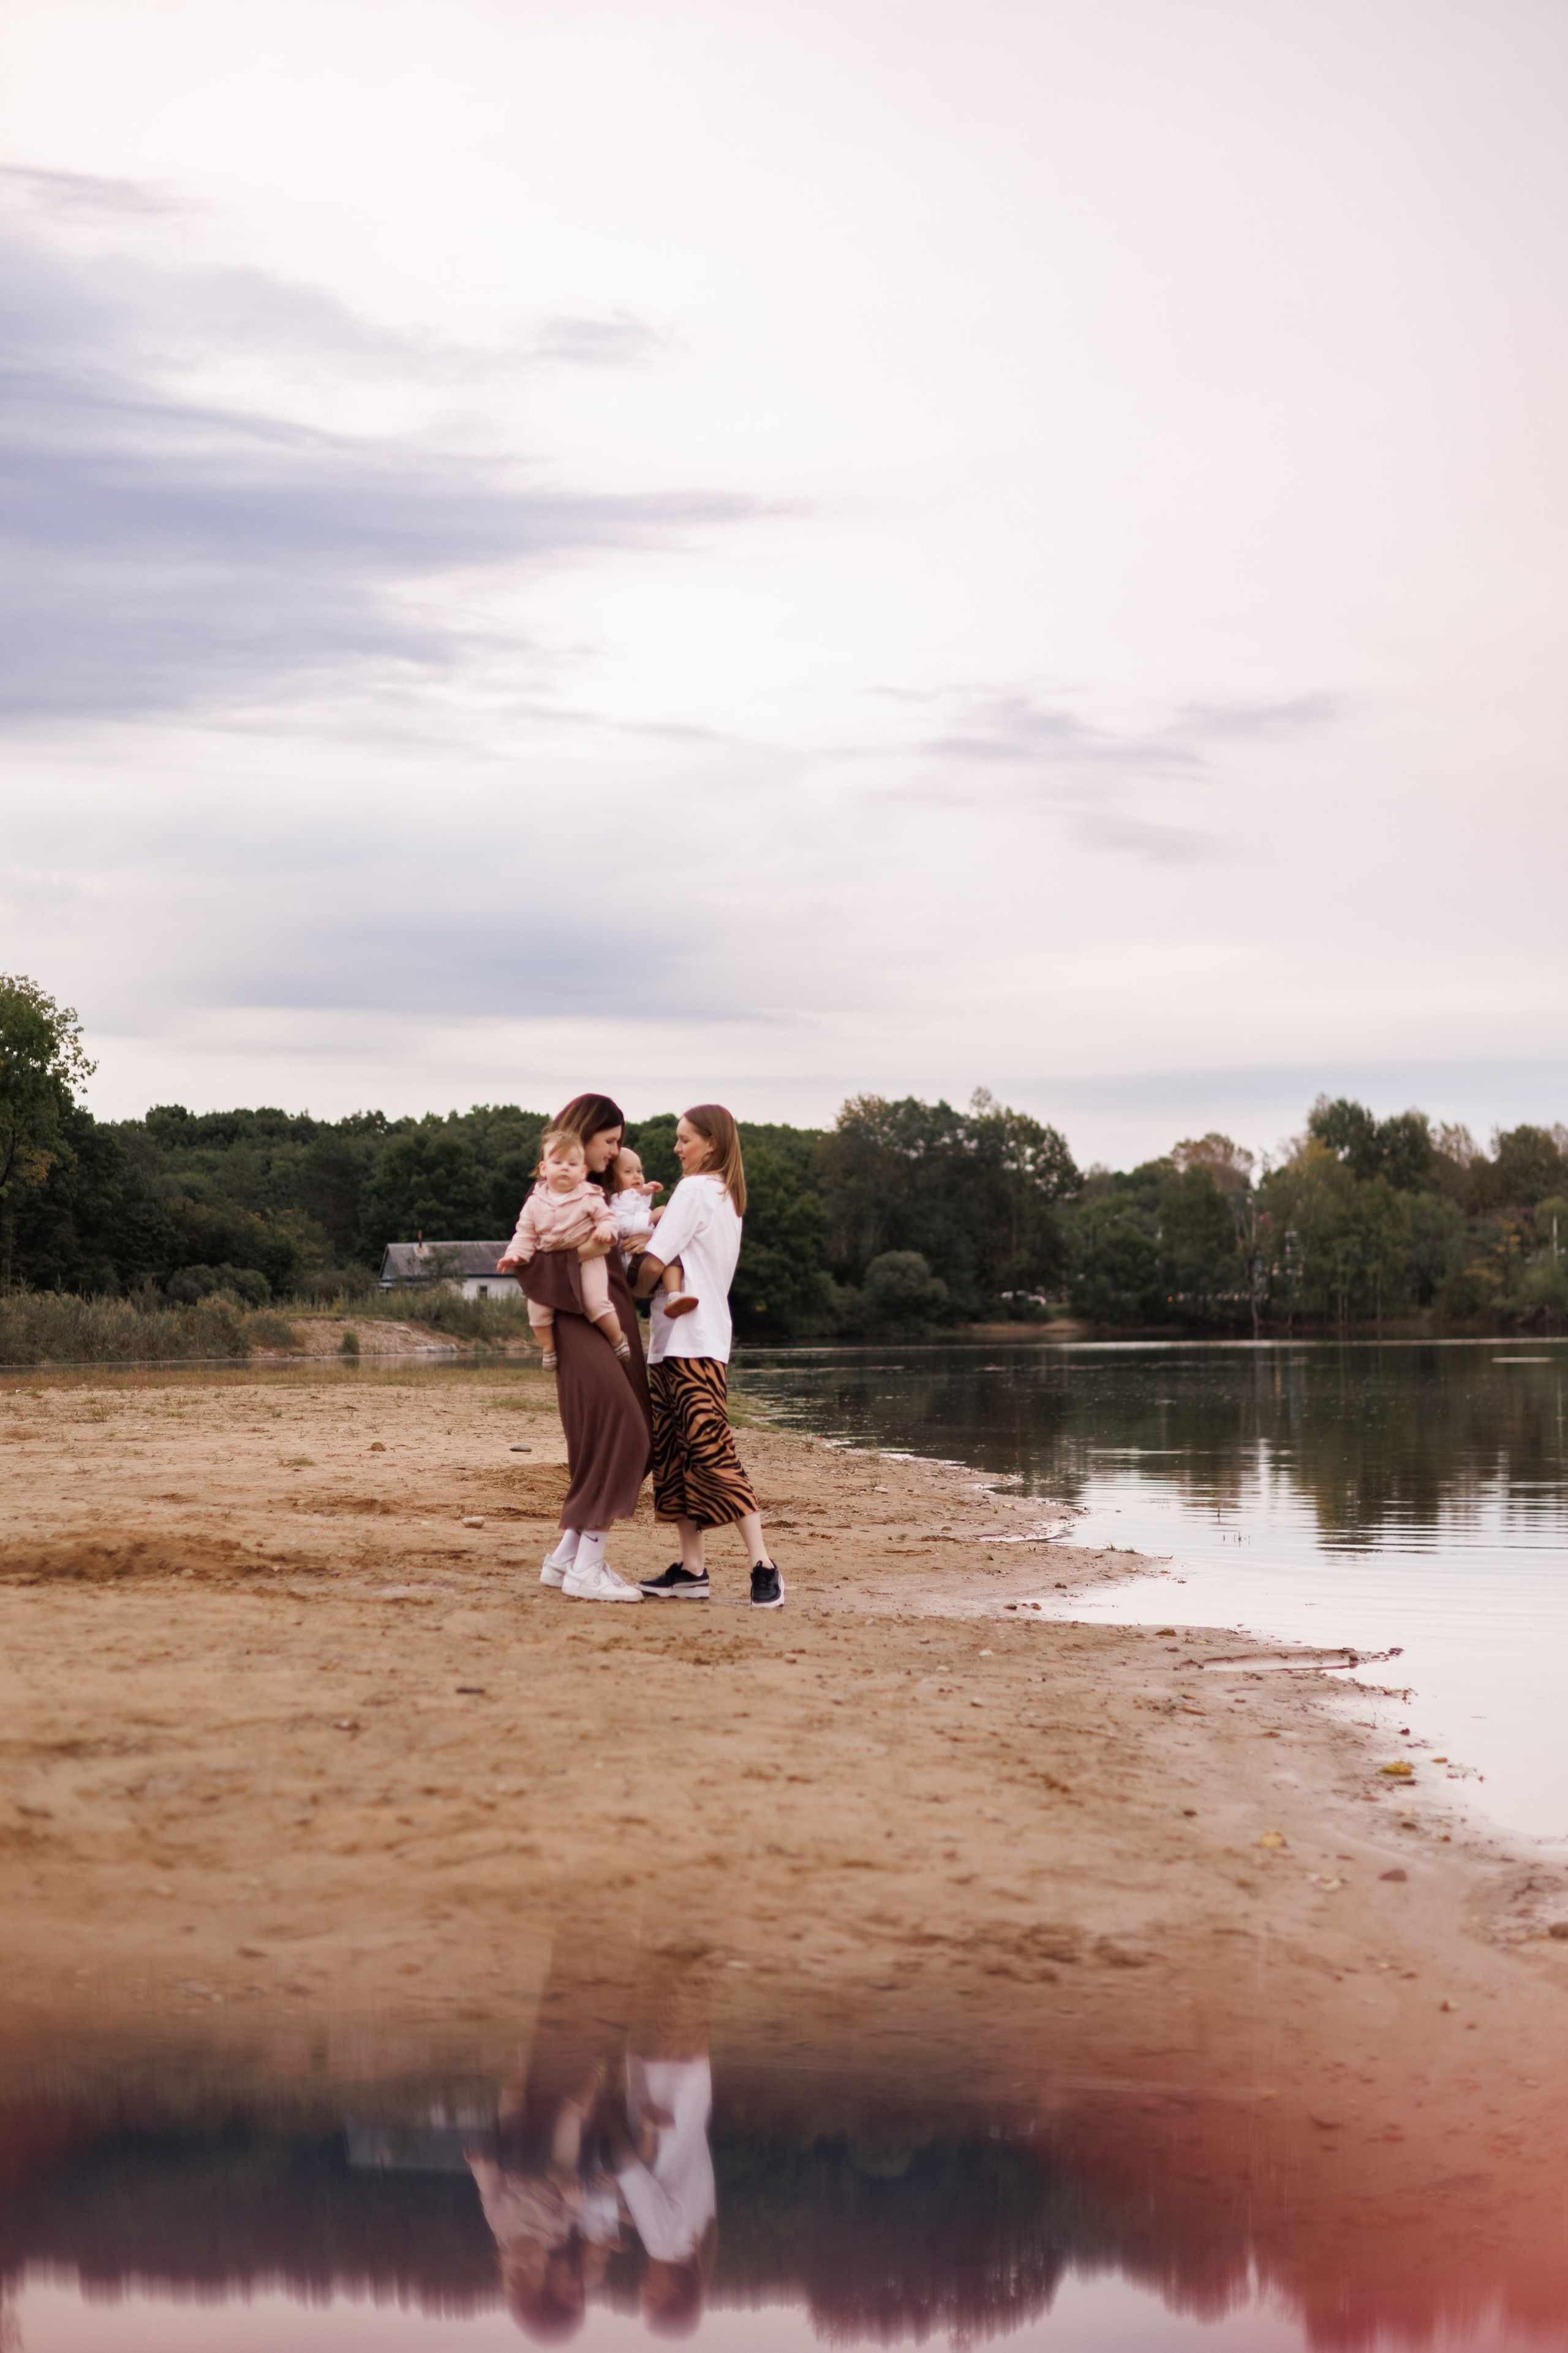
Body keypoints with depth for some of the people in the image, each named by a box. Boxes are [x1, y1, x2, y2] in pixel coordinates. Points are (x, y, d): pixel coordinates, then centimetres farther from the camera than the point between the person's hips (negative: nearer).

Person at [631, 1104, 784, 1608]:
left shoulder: (694, 1190, -10)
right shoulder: (727, 1197, 19)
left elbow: (653, 1264, -14)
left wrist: (638, 1290, 6)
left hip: (690, 1344, -10)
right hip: (683, 1342, 10)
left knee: (712, 1453, -13)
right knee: (674, 1455, 8)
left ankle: (764, 1566, -16)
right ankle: (691, 1569, 7)